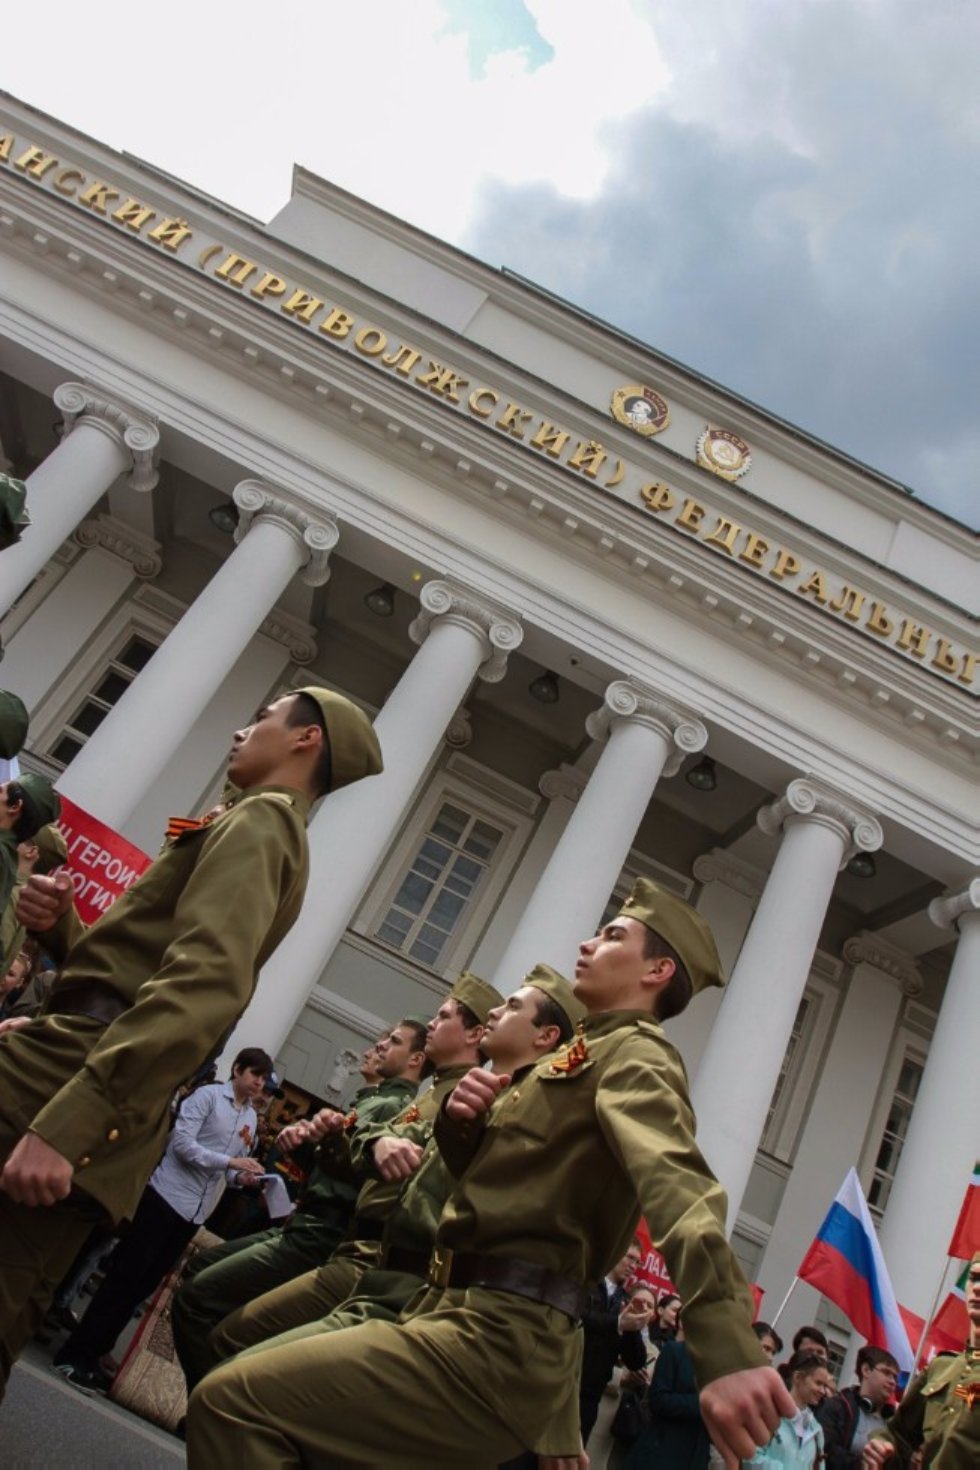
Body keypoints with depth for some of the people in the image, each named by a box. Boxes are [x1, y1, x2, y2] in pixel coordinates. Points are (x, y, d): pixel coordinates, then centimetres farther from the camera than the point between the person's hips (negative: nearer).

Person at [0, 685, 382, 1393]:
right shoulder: (269, 830, 25)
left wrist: (64, 1124, -30)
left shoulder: (261, 818, -5)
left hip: (62, 1094, -9)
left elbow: (205, 981, -24)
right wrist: (63, 927, 3)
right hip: (102, 1125, 9)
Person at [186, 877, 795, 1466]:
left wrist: (728, 1353, -44)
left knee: (232, 1402, -16)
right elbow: (484, 1176, 21)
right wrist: (461, 1123, -1)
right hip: (479, 1318, 9)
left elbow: (674, 1179, -28)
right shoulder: (589, 1053, 21)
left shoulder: (634, 1053, -8)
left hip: (497, 1339, -9)